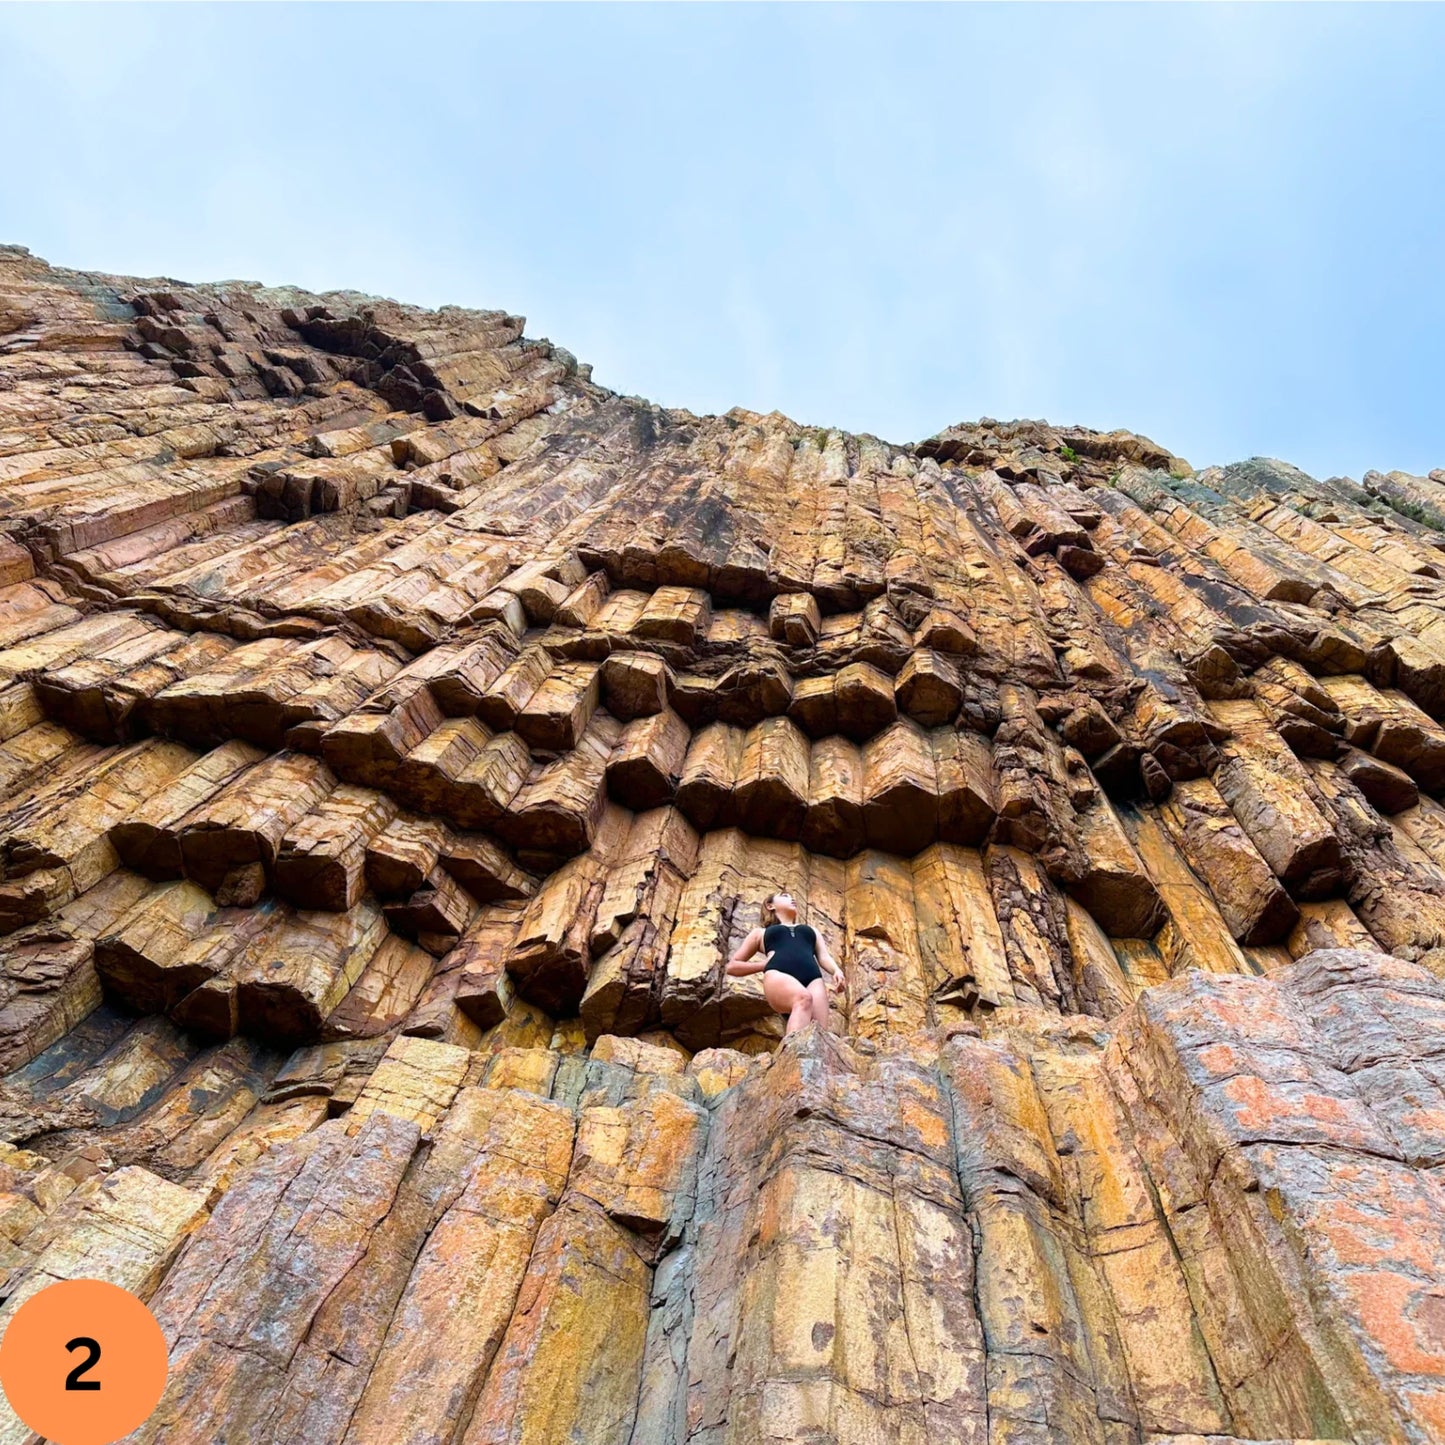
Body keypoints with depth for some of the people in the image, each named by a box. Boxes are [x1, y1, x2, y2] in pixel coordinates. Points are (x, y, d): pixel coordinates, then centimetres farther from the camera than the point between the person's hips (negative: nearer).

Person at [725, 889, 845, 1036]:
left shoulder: (811, 930, 42)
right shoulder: (761, 932, 34)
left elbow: (824, 956, 24)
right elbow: (732, 965, 31)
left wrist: (837, 971, -1)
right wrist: (764, 963, 13)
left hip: (812, 978, 3)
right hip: (778, 975, -3)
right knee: (804, 998, -39)